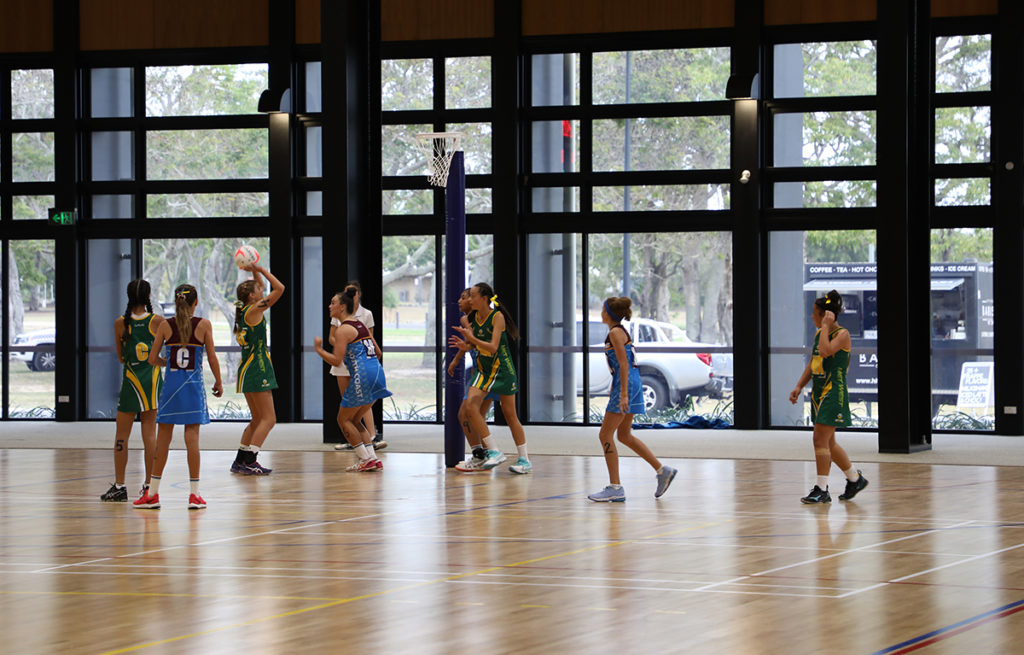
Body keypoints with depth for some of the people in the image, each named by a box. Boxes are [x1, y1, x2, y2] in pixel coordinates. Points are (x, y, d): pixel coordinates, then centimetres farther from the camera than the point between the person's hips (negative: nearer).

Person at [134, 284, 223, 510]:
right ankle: (194, 494, 0)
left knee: (163, 440, 7)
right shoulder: (203, 325, -3)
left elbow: (153, 359, 2)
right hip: (193, 385, -1)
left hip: (170, 384, 1)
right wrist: (218, 383, 11)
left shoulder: (165, 326, 0)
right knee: (192, 438, 0)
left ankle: (153, 493, 11)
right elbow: (212, 358, -2)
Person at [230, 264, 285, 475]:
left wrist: (255, 272, 15)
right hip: (257, 368, -9)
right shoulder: (253, 311, -13)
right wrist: (261, 270, -6)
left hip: (247, 369, 9)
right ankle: (249, 461, -14)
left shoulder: (244, 311, 11)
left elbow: (260, 286, 27)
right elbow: (280, 288, -15)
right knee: (268, 419, -7)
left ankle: (240, 461, 16)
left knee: (257, 419, 16)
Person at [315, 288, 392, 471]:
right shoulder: (360, 325, 18)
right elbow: (378, 352, 21)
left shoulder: (343, 330, -8)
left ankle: (366, 459, 1)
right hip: (377, 372, 9)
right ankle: (372, 459, 10)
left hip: (362, 376, -9)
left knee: (344, 420, 6)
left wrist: (319, 350, -2)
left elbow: (336, 360, -15)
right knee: (354, 420, 19)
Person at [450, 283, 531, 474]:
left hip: (502, 369, -5)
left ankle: (525, 460, 14)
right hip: (483, 370, 5)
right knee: (470, 406, -16)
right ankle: (493, 452, -11)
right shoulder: (472, 318, 1)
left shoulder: (497, 317, -16)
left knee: (509, 414, 2)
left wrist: (471, 338, -30)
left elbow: (493, 347, -23)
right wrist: (464, 343, -7)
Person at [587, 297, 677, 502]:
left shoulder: (615, 333, -12)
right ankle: (662, 471, 15)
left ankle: (615, 488, -5)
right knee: (624, 435, 17)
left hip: (627, 385, -10)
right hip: (632, 384, 10)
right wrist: (615, 390, 27)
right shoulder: (619, 331, 16)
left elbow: (624, 364, -19)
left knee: (605, 435, -5)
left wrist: (623, 395, -22)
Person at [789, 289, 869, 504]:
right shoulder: (819, 333, 13)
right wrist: (799, 386, 15)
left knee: (820, 440, -13)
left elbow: (826, 351, -29)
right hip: (819, 391, 9)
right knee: (828, 443, 14)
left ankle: (821, 490, -10)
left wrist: (826, 326, -20)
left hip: (834, 392, -9)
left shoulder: (842, 334, -12)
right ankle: (855, 479, 29)